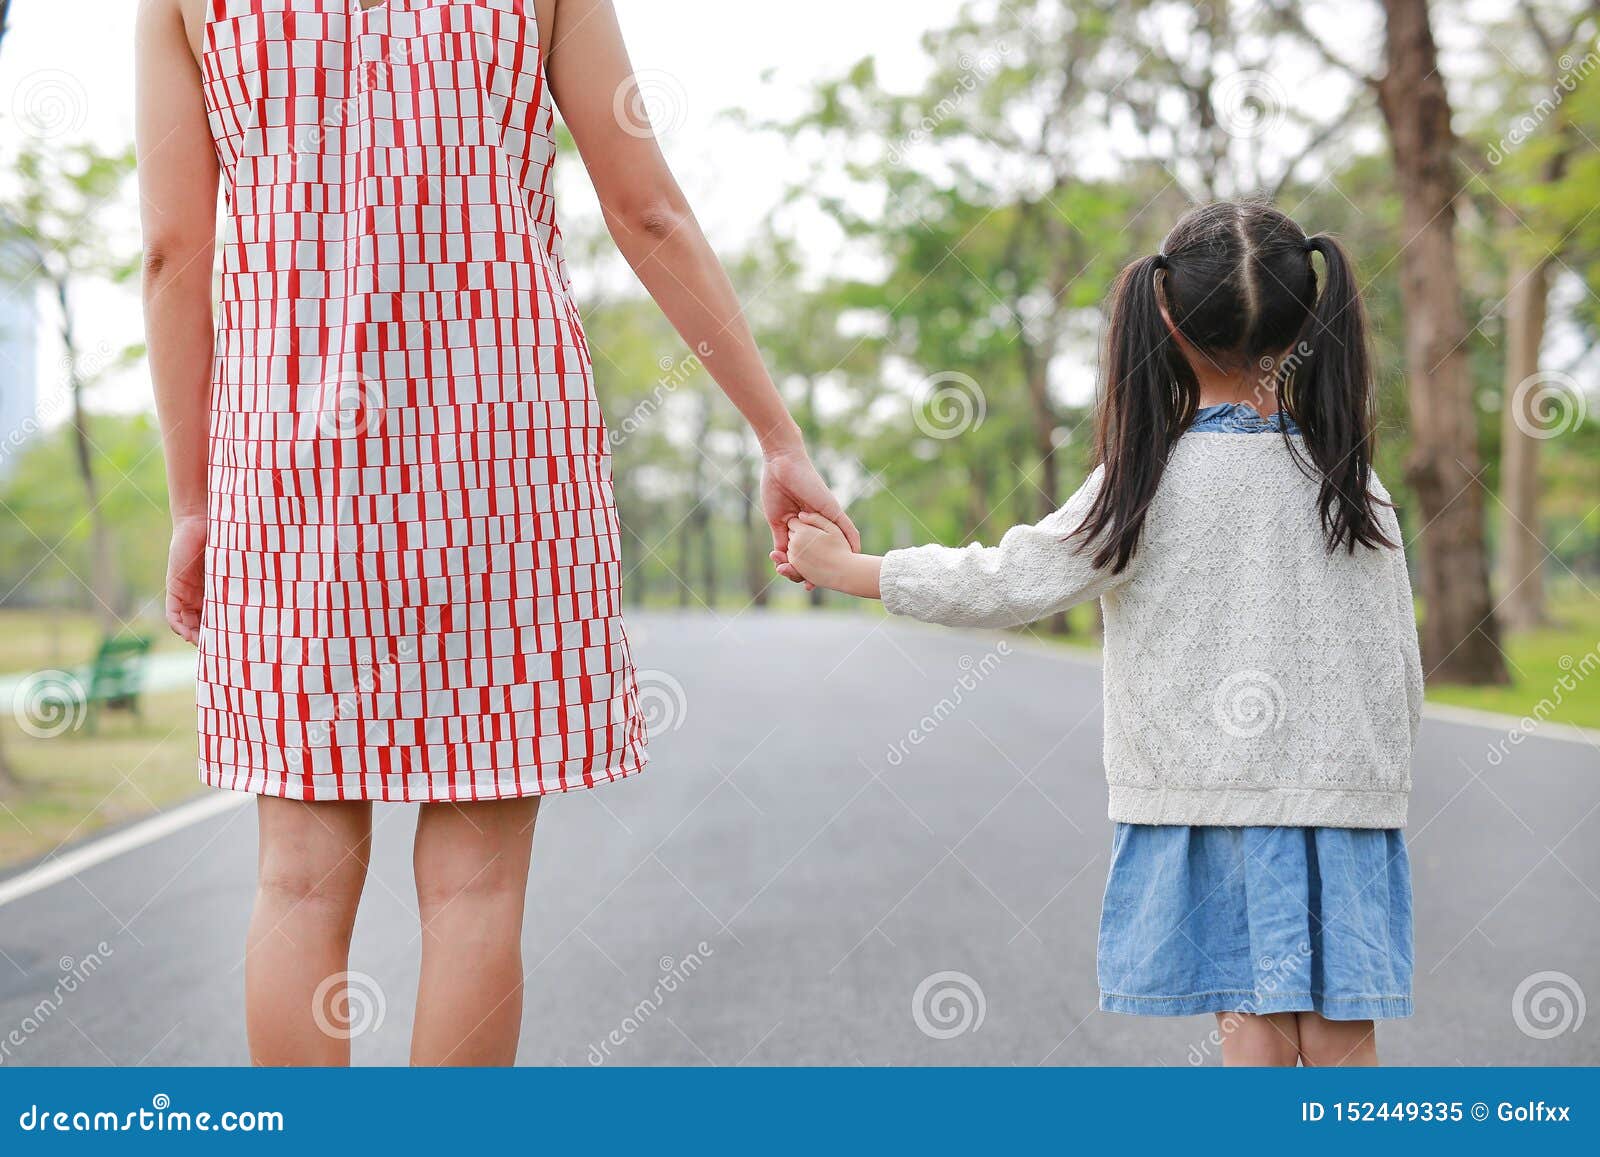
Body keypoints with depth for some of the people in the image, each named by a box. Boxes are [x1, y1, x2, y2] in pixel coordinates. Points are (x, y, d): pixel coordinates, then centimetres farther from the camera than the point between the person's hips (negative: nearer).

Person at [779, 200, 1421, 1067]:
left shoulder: (1153, 483, -7)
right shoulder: (1351, 480, 2)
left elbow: (1009, 582, -3)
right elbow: (1398, 661, 4)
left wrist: (847, 569, 7)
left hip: (1210, 792, -2)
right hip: (1346, 789, 2)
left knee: (1253, 1026, 1)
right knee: (1341, 1041, 5)